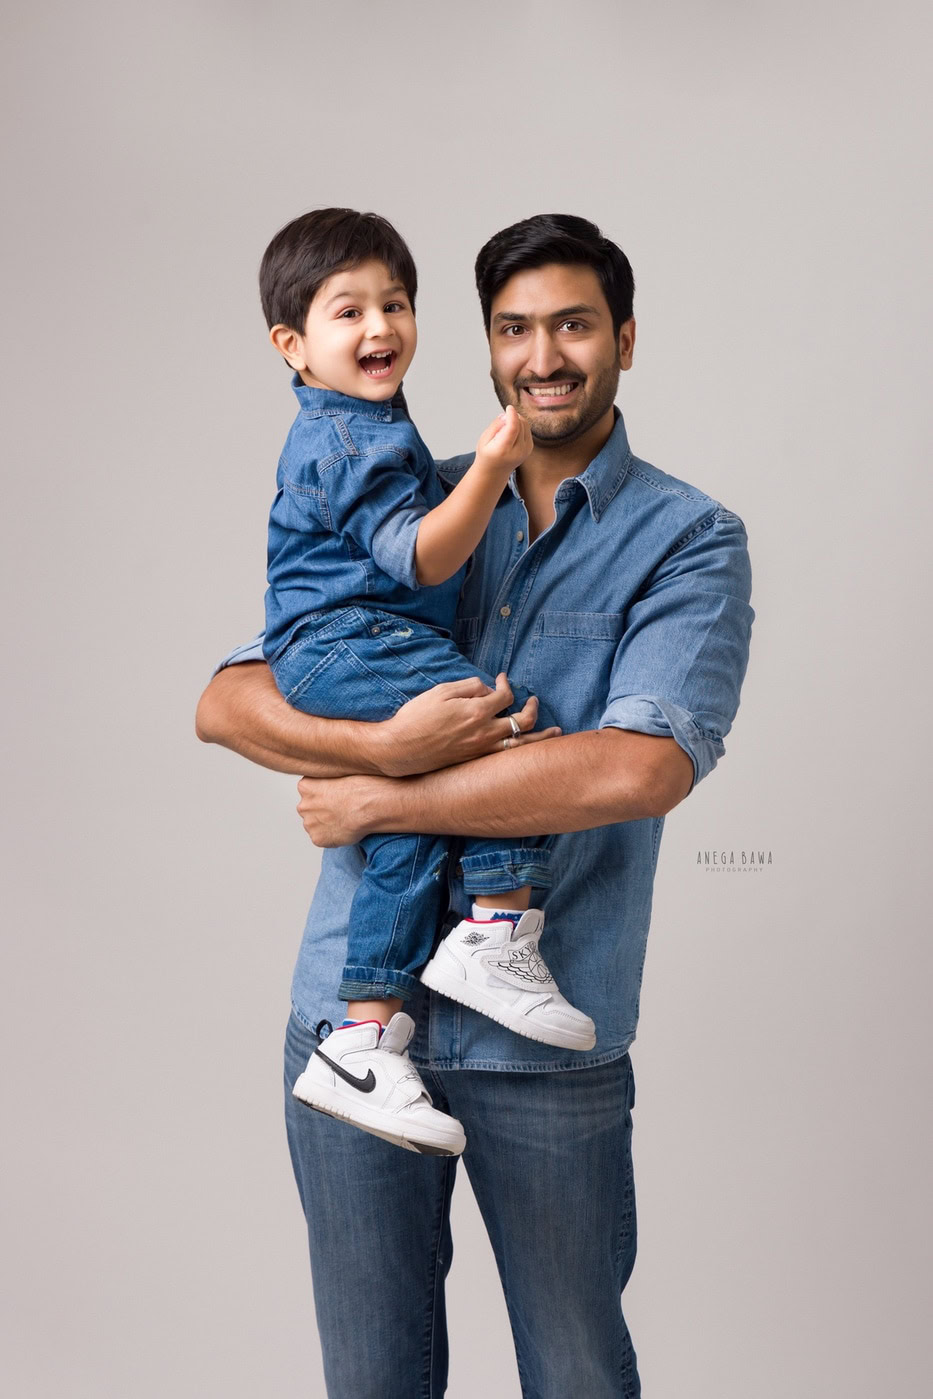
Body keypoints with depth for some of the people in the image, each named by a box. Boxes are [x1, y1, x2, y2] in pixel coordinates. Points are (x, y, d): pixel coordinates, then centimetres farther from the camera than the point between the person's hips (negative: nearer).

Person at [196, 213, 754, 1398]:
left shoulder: (687, 537, -4)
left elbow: (642, 767, -21)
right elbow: (225, 702, 1)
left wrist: (381, 800, -16)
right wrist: (380, 744, -19)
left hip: (545, 1042, -2)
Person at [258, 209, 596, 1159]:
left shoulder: (341, 429, 23)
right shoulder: (356, 441, -12)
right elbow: (421, 557, -20)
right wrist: (492, 468, -27)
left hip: (324, 655, 10)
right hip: (343, 648, -10)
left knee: (405, 840, 2)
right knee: (507, 723, -21)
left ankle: (362, 1045, 2)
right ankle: (499, 936, -14)